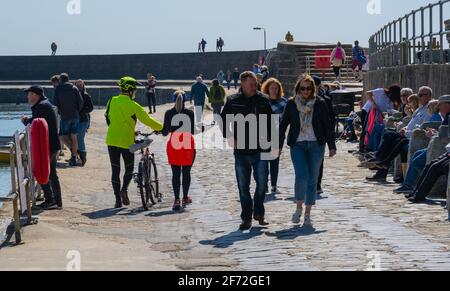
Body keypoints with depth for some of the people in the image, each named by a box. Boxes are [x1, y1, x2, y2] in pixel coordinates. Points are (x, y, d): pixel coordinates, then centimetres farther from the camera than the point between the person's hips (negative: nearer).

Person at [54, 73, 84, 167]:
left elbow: (56, 104, -1)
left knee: (63, 136, 11)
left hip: (65, 117, -3)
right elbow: (81, 102, -1)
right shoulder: (75, 88, 3)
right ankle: (74, 159, 9)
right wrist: (77, 111, 12)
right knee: (74, 137, 8)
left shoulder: (58, 90, -1)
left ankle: (72, 149, -15)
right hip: (75, 116, 3)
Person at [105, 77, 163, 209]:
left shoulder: (112, 101, 2)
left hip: (112, 140, 4)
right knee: (129, 168, 14)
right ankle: (124, 189, -9)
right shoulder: (133, 106, -11)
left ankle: (118, 200, 8)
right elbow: (147, 120, -8)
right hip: (127, 141, -4)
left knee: (115, 170, 9)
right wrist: (161, 128, 5)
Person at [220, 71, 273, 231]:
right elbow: (223, 121, 13)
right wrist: (229, 137, 1)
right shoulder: (233, 102, 3)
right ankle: (246, 218, 13)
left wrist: (268, 140, 1)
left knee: (262, 182, -6)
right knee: (243, 186, 5)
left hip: (260, 150, 0)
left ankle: (259, 212, 15)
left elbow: (270, 122, 11)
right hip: (241, 150, 1)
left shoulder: (263, 100, 3)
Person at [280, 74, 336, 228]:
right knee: (301, 176, -16)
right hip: (297, 145, -1)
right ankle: (299, 207, 7)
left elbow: (328, 126, 5)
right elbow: (283, 124, 8)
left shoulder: (320, 104, 3)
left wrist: (332, 146, 1)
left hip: (316, 145, 1)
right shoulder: (291, 104, 4)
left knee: (312, 179, 3)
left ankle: (307, 214, 13)